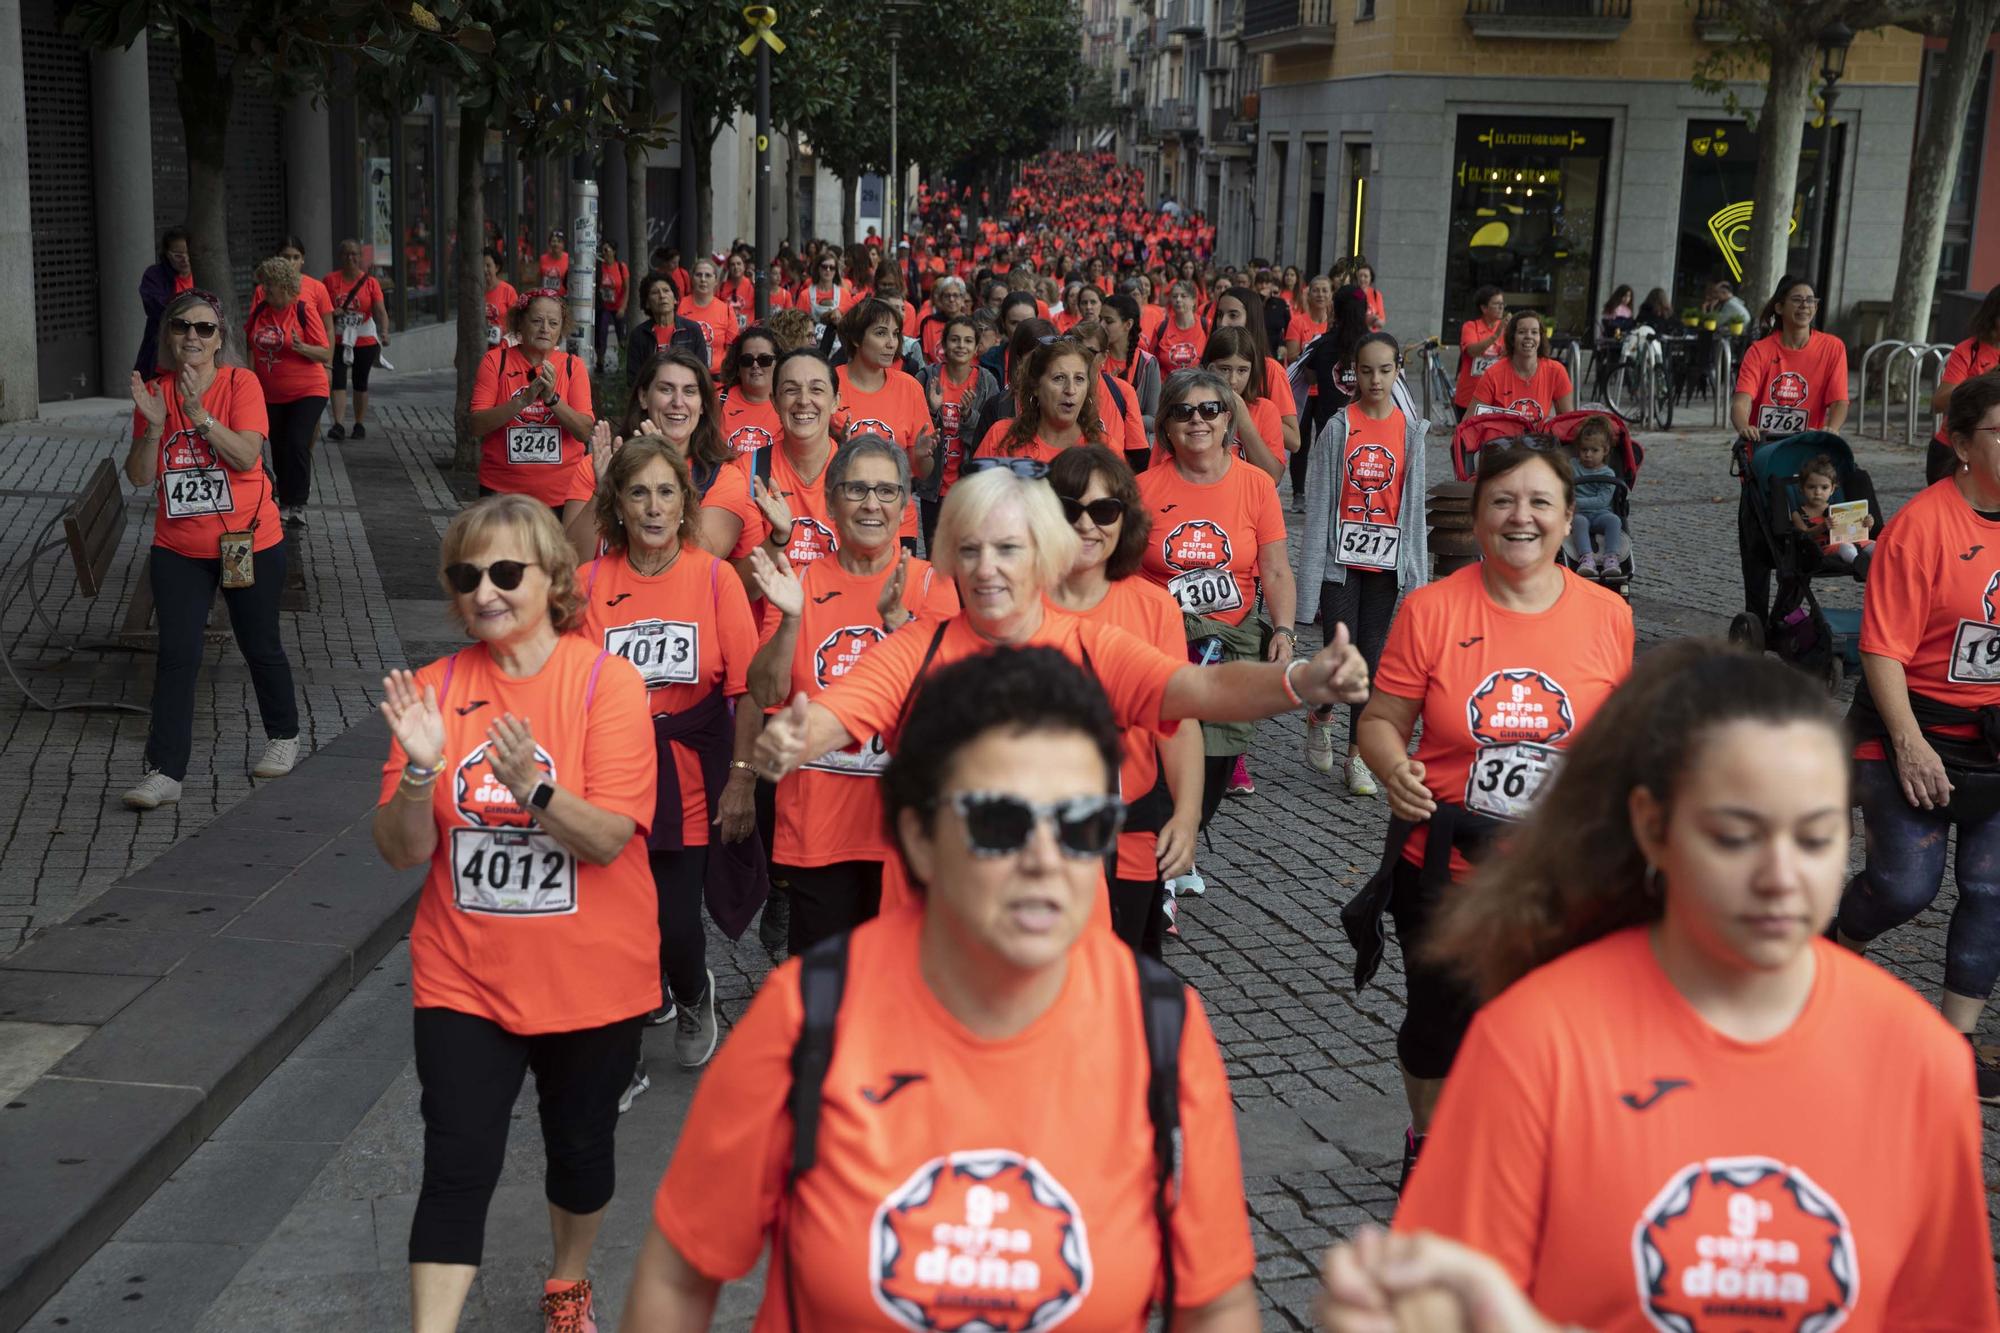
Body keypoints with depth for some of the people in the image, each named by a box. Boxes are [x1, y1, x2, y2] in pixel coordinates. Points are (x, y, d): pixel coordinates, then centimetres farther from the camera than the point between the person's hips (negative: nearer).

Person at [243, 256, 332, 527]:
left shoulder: (304, 310, -12)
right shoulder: (259, 310, 2)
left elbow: (327, 355, -13)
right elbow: (251, 347, 18)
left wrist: (301, 347, -29)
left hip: (307, 392, -5)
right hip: (271, 394, 5)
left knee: (297, 443, -17)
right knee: (279, 449, 12)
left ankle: (297, 506, -9)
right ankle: (285, 502, 25)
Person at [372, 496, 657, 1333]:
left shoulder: (606, 681, -11)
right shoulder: (437, 688, -3)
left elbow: (607, 837, -17)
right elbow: (401, 850, -5)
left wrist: (533, 786, -35)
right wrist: (420, 769, -24)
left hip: (590, 979, -1)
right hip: (464, 980, 1)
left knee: (580, 1149, 17)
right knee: (457, 1169, -5)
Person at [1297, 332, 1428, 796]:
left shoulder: (1410, 430, 3)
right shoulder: (1339, 427, -4)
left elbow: (1414, 502, 5)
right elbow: (1319, 501, -4)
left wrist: (1417, 571, 3)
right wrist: (1310, 574, -8)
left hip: (1386, 561, 2)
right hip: (1341, 558, -2)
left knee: (1372, 658, 5)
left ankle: (1357, 757, 16)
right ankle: (1319, 717, 25)